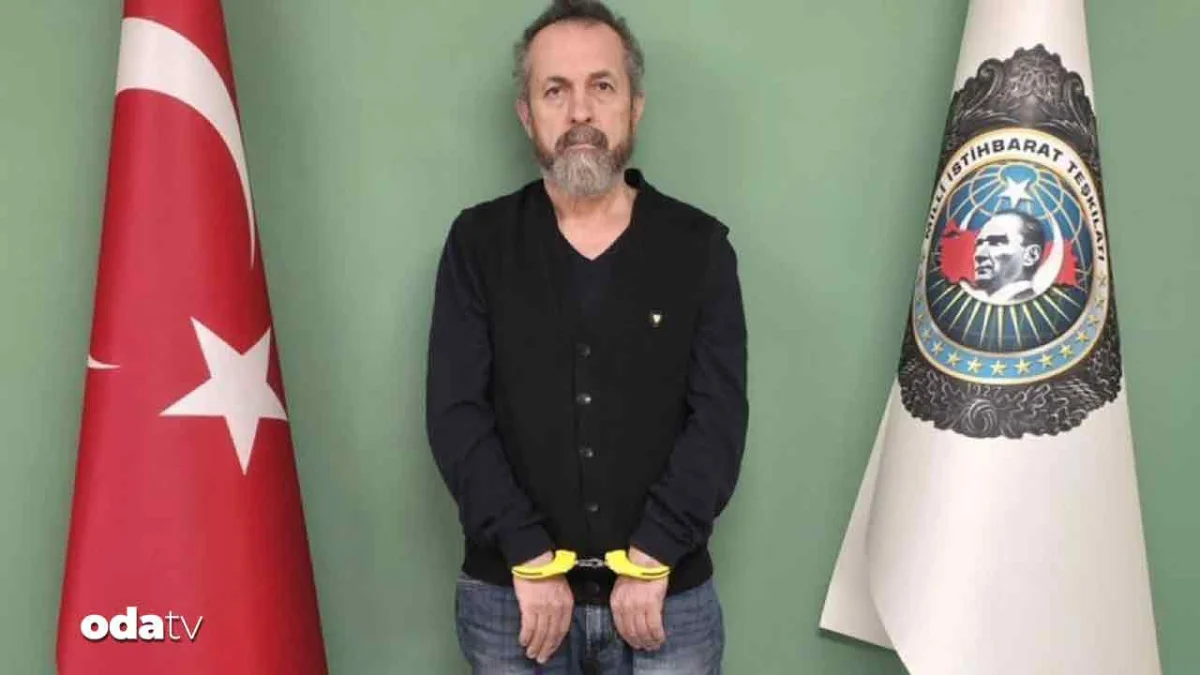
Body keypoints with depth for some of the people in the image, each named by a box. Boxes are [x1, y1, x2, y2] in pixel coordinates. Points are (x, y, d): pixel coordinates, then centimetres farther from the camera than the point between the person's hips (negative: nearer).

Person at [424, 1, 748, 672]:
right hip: (513, 594, 0)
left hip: (667, 596, 0)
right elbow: (456, 413, -6)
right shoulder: (478, 243, 0)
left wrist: (650, 559, -13)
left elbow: (720, 420, -6)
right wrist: (530, 558, -13)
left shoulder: (700, 246, 0)